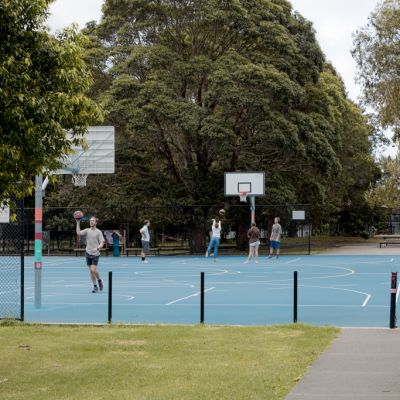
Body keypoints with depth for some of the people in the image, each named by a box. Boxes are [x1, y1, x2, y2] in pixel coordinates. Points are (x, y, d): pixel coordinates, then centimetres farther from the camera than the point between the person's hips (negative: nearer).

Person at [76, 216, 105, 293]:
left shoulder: (98, 232, -4)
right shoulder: (87, 230, 7)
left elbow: (102, 243, -8)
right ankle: (95, 286, 15)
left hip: (95, 254, -4)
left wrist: (98, 248, -27)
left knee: (93, 270, -15)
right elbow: (78, 233, -6)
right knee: (91, 271, 6)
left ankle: (99, 280, 13)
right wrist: (78, 223, -9)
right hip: (88, 253, 4)